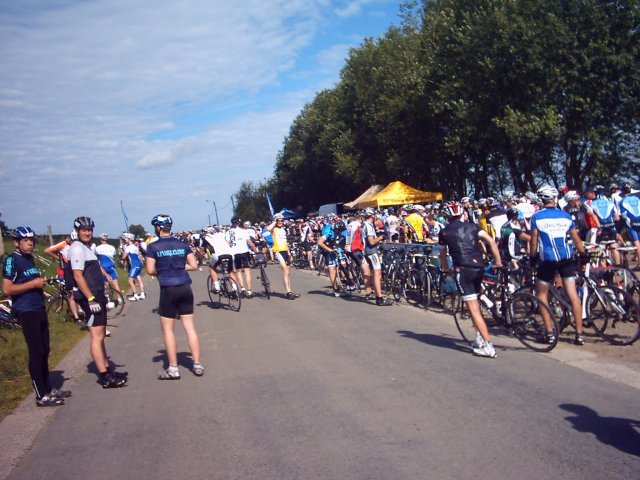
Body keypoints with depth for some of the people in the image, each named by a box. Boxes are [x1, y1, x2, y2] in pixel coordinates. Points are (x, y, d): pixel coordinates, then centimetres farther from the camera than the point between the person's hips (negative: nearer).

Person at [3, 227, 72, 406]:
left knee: (45, 351, 12)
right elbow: (7, 289, -19)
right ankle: (41, 396, -1)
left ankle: (48, 389, 22)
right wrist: (33, 284, -16)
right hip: (26, 312, -9)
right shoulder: (12, 260, -10)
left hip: (39, 309, 9)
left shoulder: (30, 259, 17)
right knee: (36, 352, -7)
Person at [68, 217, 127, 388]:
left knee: (100, 335, 15)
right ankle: (105, 378, -8)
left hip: (97, 295, 10)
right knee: (96, 336, -9)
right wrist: (91, 299, -24)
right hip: (90, 297, -10)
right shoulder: (78, 248, -13)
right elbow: (78, 276, -20)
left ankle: (107, 369, 24)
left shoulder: (88, 248, 17)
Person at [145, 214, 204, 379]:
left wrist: (160, 272, 10)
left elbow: (150, 270, -9)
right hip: (185, 288, 4)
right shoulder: (182, 244, 5)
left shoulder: (153, 247, -6)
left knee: (168, 329, 7)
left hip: (168, 290, -4)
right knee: (190, 327, 9)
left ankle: (173, 369, 8)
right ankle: (197, 365, 12)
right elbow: (194, 265, 5)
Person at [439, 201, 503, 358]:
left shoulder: (445, 231, 10)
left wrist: (446, 269, 36)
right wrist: (498, 261, 9)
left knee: (473, 308, -6)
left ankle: (488, 346, -11)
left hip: (462, 269, -4)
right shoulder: (472, 226, 16)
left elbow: (442, 254, 19)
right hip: (479, 267, 5)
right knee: (475, 302, 24)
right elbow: (491, 241, 4)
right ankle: (480, 337, 22)